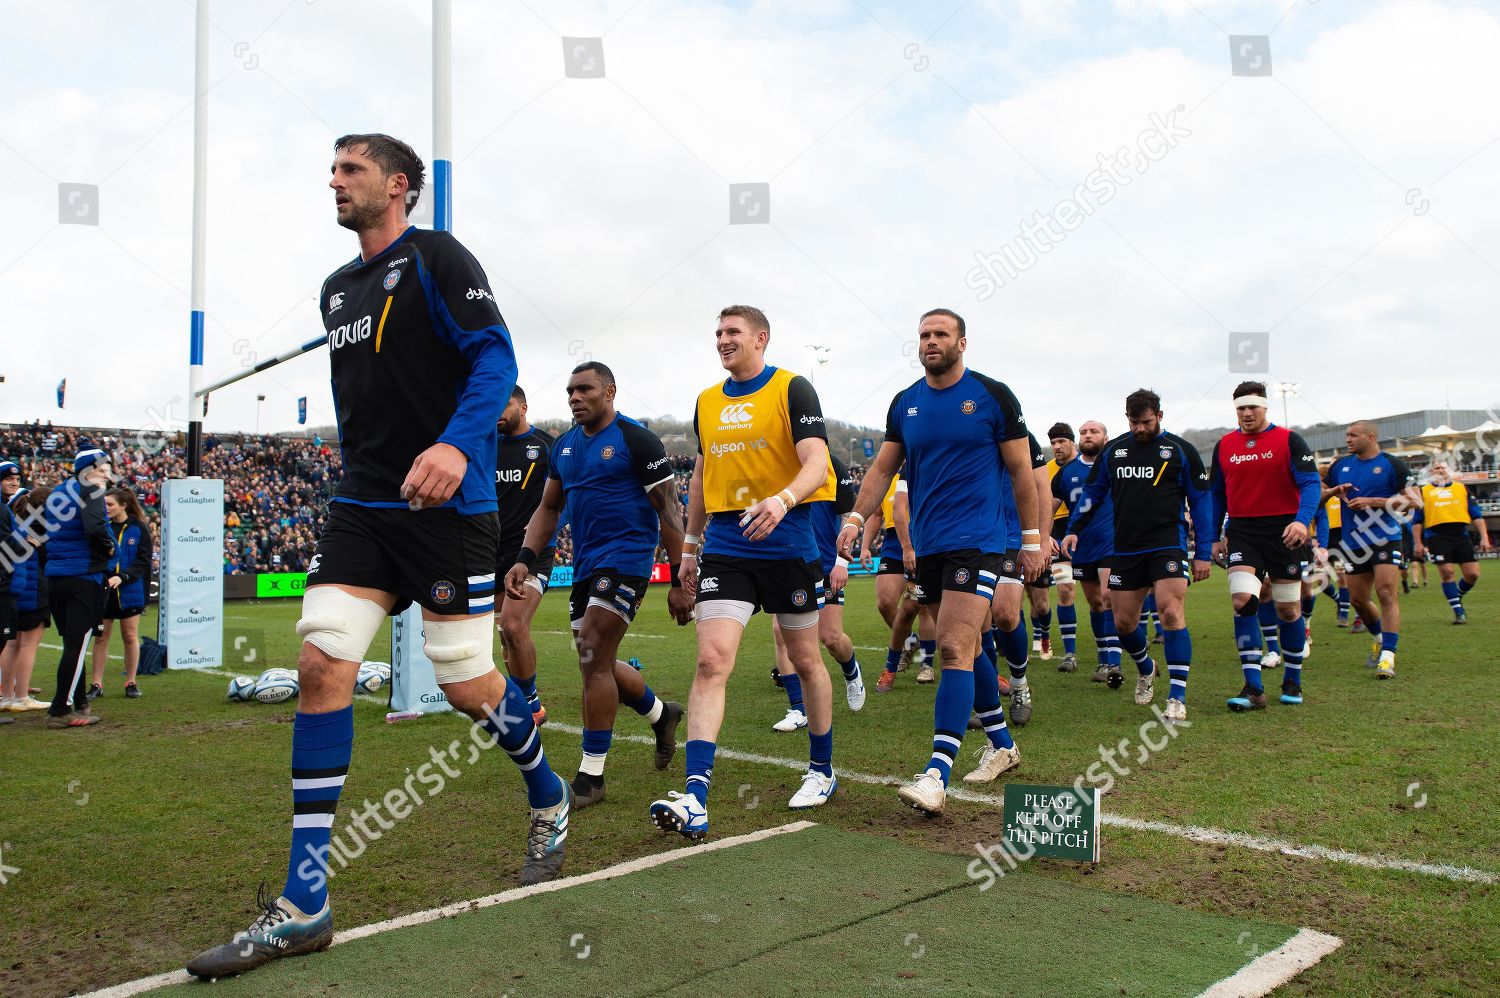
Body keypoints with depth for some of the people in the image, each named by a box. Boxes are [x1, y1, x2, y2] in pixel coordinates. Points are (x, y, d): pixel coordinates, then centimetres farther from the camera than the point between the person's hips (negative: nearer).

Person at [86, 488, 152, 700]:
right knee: (100, 637, 4)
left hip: (129, 590, -2)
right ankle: (97, 685, 10)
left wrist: (122, 576, -18)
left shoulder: (139, 528, -2)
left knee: (130, 637, 4)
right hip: (103, 590, 2)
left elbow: (144, 561, -5)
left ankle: (131, 683, 14)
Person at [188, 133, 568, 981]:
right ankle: (305, 905, -2)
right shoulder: (338, 288, 19)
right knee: (321, 663, -7)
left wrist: (457, 443, -31)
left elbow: (495, 356, -15)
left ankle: (550, 801, 30)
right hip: (363, 508, 7)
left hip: (450, 506, -7)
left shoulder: (437, 258, -4)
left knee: (468, 687, -2)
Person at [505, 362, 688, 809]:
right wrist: (525, 559, 4)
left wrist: (680, 579, -12)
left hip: (626, 558, -8)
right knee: (598, 664, 12)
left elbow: (669, 510, -10)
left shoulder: (636, 439, -9)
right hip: (585, 565, 8)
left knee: (593, 659, -13)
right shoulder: (564, 446, 12)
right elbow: (548, 508, 19)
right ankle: (661, 713, 40)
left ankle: (590, 777, -2)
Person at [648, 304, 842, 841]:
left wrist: (784, 499, -34)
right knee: (711, 661, -11)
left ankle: (822, 772, 30)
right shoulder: (707, 402, 13)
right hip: (725, 548, 4)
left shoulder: (792, 388, -4)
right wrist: (691, 544, 19)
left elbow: (817, 462, -15)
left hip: (788, 544, -3)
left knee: (805, 660, 11)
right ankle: (695, 798, -15)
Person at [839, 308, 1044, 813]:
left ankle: (936, 775, -17)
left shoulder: (993, 396, -2)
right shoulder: (904, 403, 10)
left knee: (954, 649, -15)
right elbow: (883, 467, 13)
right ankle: (1002, 744, 32)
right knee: (965, 647, 14)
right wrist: (856, 517, -2)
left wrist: (1032, 539, 1)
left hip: (978, 541, -6)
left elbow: (1022, 471, 2)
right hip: (927, 544, 6)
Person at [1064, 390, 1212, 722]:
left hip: (1168, 545, -4)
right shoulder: (1112, 450, 10)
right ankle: (1146, 669, 39)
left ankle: (1178, 697, -10)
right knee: (1123, 622, 7)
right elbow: (1092, 492, 18)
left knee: (1171, 613, -17)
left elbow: (1201, 500, 4)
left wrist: (1202, 553, 1)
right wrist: (1074, 530, 5)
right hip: (1125, 548, 4)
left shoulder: (1181, 450, 2)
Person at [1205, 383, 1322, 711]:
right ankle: (1253, 689, -13)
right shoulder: (1224, 446, 9)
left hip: (1283, 531, -2)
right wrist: (1214, 537, 12)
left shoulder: (1289, 440, -2)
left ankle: (1292, 681, 25)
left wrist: (1302, 521, -26)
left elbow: (1311, 484, -9)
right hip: (1242, 532, 2)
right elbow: (1216, 495, 16)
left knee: (1288, 609, 6)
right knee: (1243, 600, -15)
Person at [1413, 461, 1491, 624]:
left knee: (1472, 573, -3)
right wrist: (1418, 543, 2)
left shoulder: (1462, 488, 18)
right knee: (1447, 572, -10)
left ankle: (1457, 599, 25)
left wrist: (1484, 537, 4)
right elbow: (1417, 521, 11)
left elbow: (1476, 515, 14)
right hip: (1437, 536, -2)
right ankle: (1458, 611, 0)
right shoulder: (1424, 492, 12)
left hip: (1461, 534, 2)